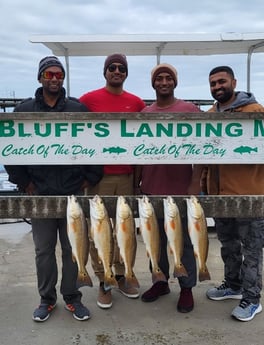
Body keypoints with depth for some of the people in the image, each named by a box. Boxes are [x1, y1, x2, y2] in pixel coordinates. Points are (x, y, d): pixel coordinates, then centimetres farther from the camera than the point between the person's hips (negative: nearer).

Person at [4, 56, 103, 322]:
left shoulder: (78, 109, 1)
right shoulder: (24, 110, 3)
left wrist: (90, 177, 0)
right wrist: (23, 182, 2)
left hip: (74, 193, 0)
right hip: (40, 194, 1)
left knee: (72, 248, 10)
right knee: (43, 250, 11)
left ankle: (72, 297, 26)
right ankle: (47, 298, 27)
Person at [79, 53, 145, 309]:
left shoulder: (137, 102, 7)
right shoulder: (88, 100, -2)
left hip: (128, 175, 3)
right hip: (99, 175, -3)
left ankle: (121, 277, 26)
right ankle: (103, 283, 16)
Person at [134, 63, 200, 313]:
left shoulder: (190, 110, -2)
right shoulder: (144, 114, 8)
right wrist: (137, 183, 9)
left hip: (181, 188, -3)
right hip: (151, 188, 4)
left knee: (184, 241, 7)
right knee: (158, 239, 14)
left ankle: (187, 288, 20)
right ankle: (161, 282, 29)